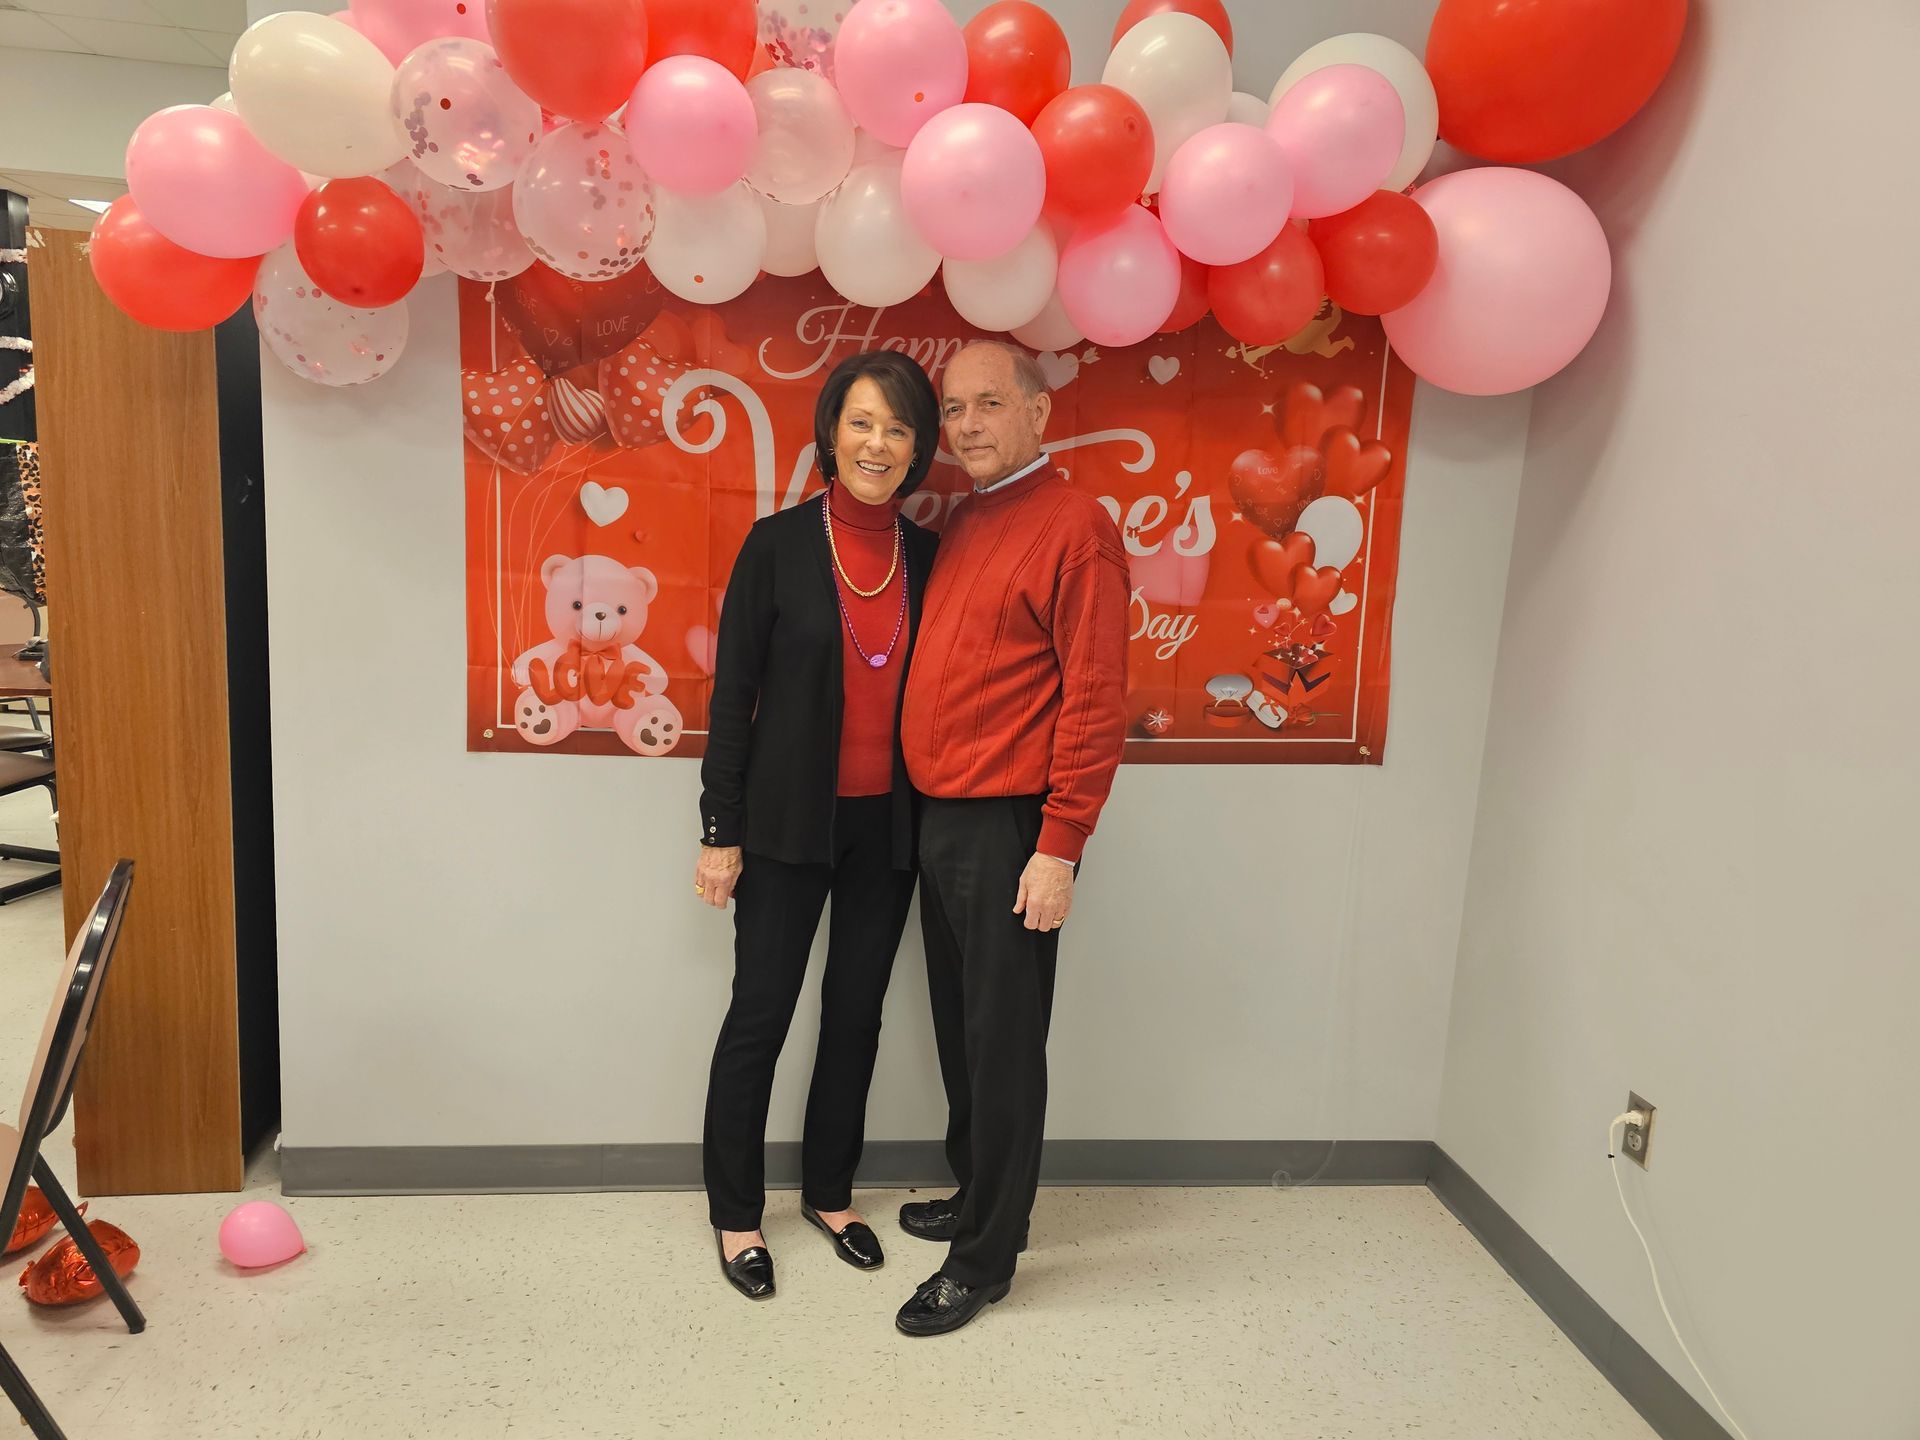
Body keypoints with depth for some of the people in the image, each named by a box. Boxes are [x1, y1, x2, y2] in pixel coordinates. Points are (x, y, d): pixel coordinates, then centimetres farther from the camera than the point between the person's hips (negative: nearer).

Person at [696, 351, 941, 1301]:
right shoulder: (778, 545, -8)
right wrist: (720, 832, -8)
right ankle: (735, 1214, 25)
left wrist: (934, 819, 5)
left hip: (887, 825, 4)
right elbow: (733, 694, -7)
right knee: (761, 1013, 6)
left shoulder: (925, 555, 3)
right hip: (789, 821, -3)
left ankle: (830, 1192, 34)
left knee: (857, 1011, 14)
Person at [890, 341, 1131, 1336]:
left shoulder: (1074, 527, -11)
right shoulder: (960, 523, 13)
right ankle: (975, 1195, 37)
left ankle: (986, 1258, 19)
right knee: (959, 1029, 19)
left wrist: (1061, 848, -18)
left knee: (1003, 1044, 4)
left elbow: (1096, 701, -16)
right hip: (939, 819, 8)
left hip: (1007, 832, -8)